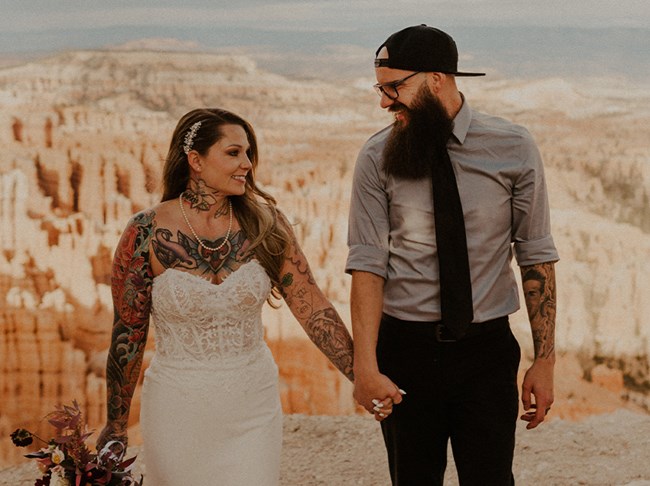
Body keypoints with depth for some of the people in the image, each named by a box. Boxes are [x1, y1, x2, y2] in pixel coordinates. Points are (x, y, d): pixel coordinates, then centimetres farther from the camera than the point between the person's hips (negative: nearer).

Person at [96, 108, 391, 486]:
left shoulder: (265, 224, -4)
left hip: (254, 402, 2)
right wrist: (116, 426, 1)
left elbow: (313, 308, -4)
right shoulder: (147, 233, -10)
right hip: (180, 408, -2)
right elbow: (128, 333, -4)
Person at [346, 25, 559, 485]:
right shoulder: (378, 158, -4)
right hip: (405, 347, 1)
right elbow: (367, 263, -8)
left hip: (488, 348, 0)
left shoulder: (513, 148, -4)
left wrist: (545, 360, -4)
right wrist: (365, 366, -16)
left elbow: (537, 257, -1)